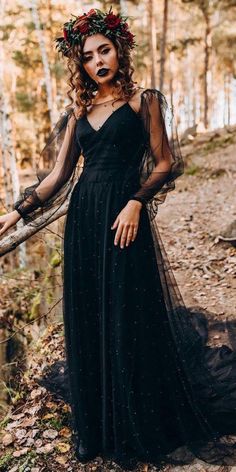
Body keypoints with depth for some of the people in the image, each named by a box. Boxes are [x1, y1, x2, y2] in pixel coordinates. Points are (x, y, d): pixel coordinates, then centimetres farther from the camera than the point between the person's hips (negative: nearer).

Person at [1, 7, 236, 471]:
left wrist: (136, 202, -15)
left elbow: (165, 164, 0)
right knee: (87, 323, 8)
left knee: (133, 322, 2)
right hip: (82, 220, 5)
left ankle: (149, 429, 23)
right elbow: (58, 175, 11)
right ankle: (99, 429, 26)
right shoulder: (79, 110, 15)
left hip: (124, 216, -4)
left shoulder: (143, 100, 4)